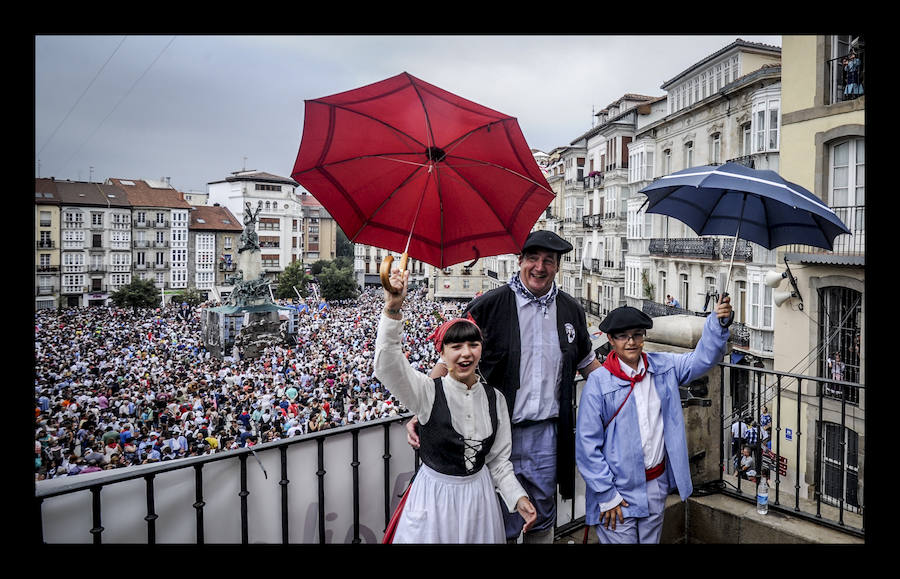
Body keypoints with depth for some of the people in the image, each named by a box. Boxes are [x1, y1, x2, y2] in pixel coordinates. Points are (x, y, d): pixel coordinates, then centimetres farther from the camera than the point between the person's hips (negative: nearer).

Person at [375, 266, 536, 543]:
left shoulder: (494, 398, -1)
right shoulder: (429, 391, -13)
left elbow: (498, 459, 6)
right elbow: (387, 365, -31)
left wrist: (518, 497, -6)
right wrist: (392, 309, -42)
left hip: (478, 496, 3)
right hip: (434, 496, -3)